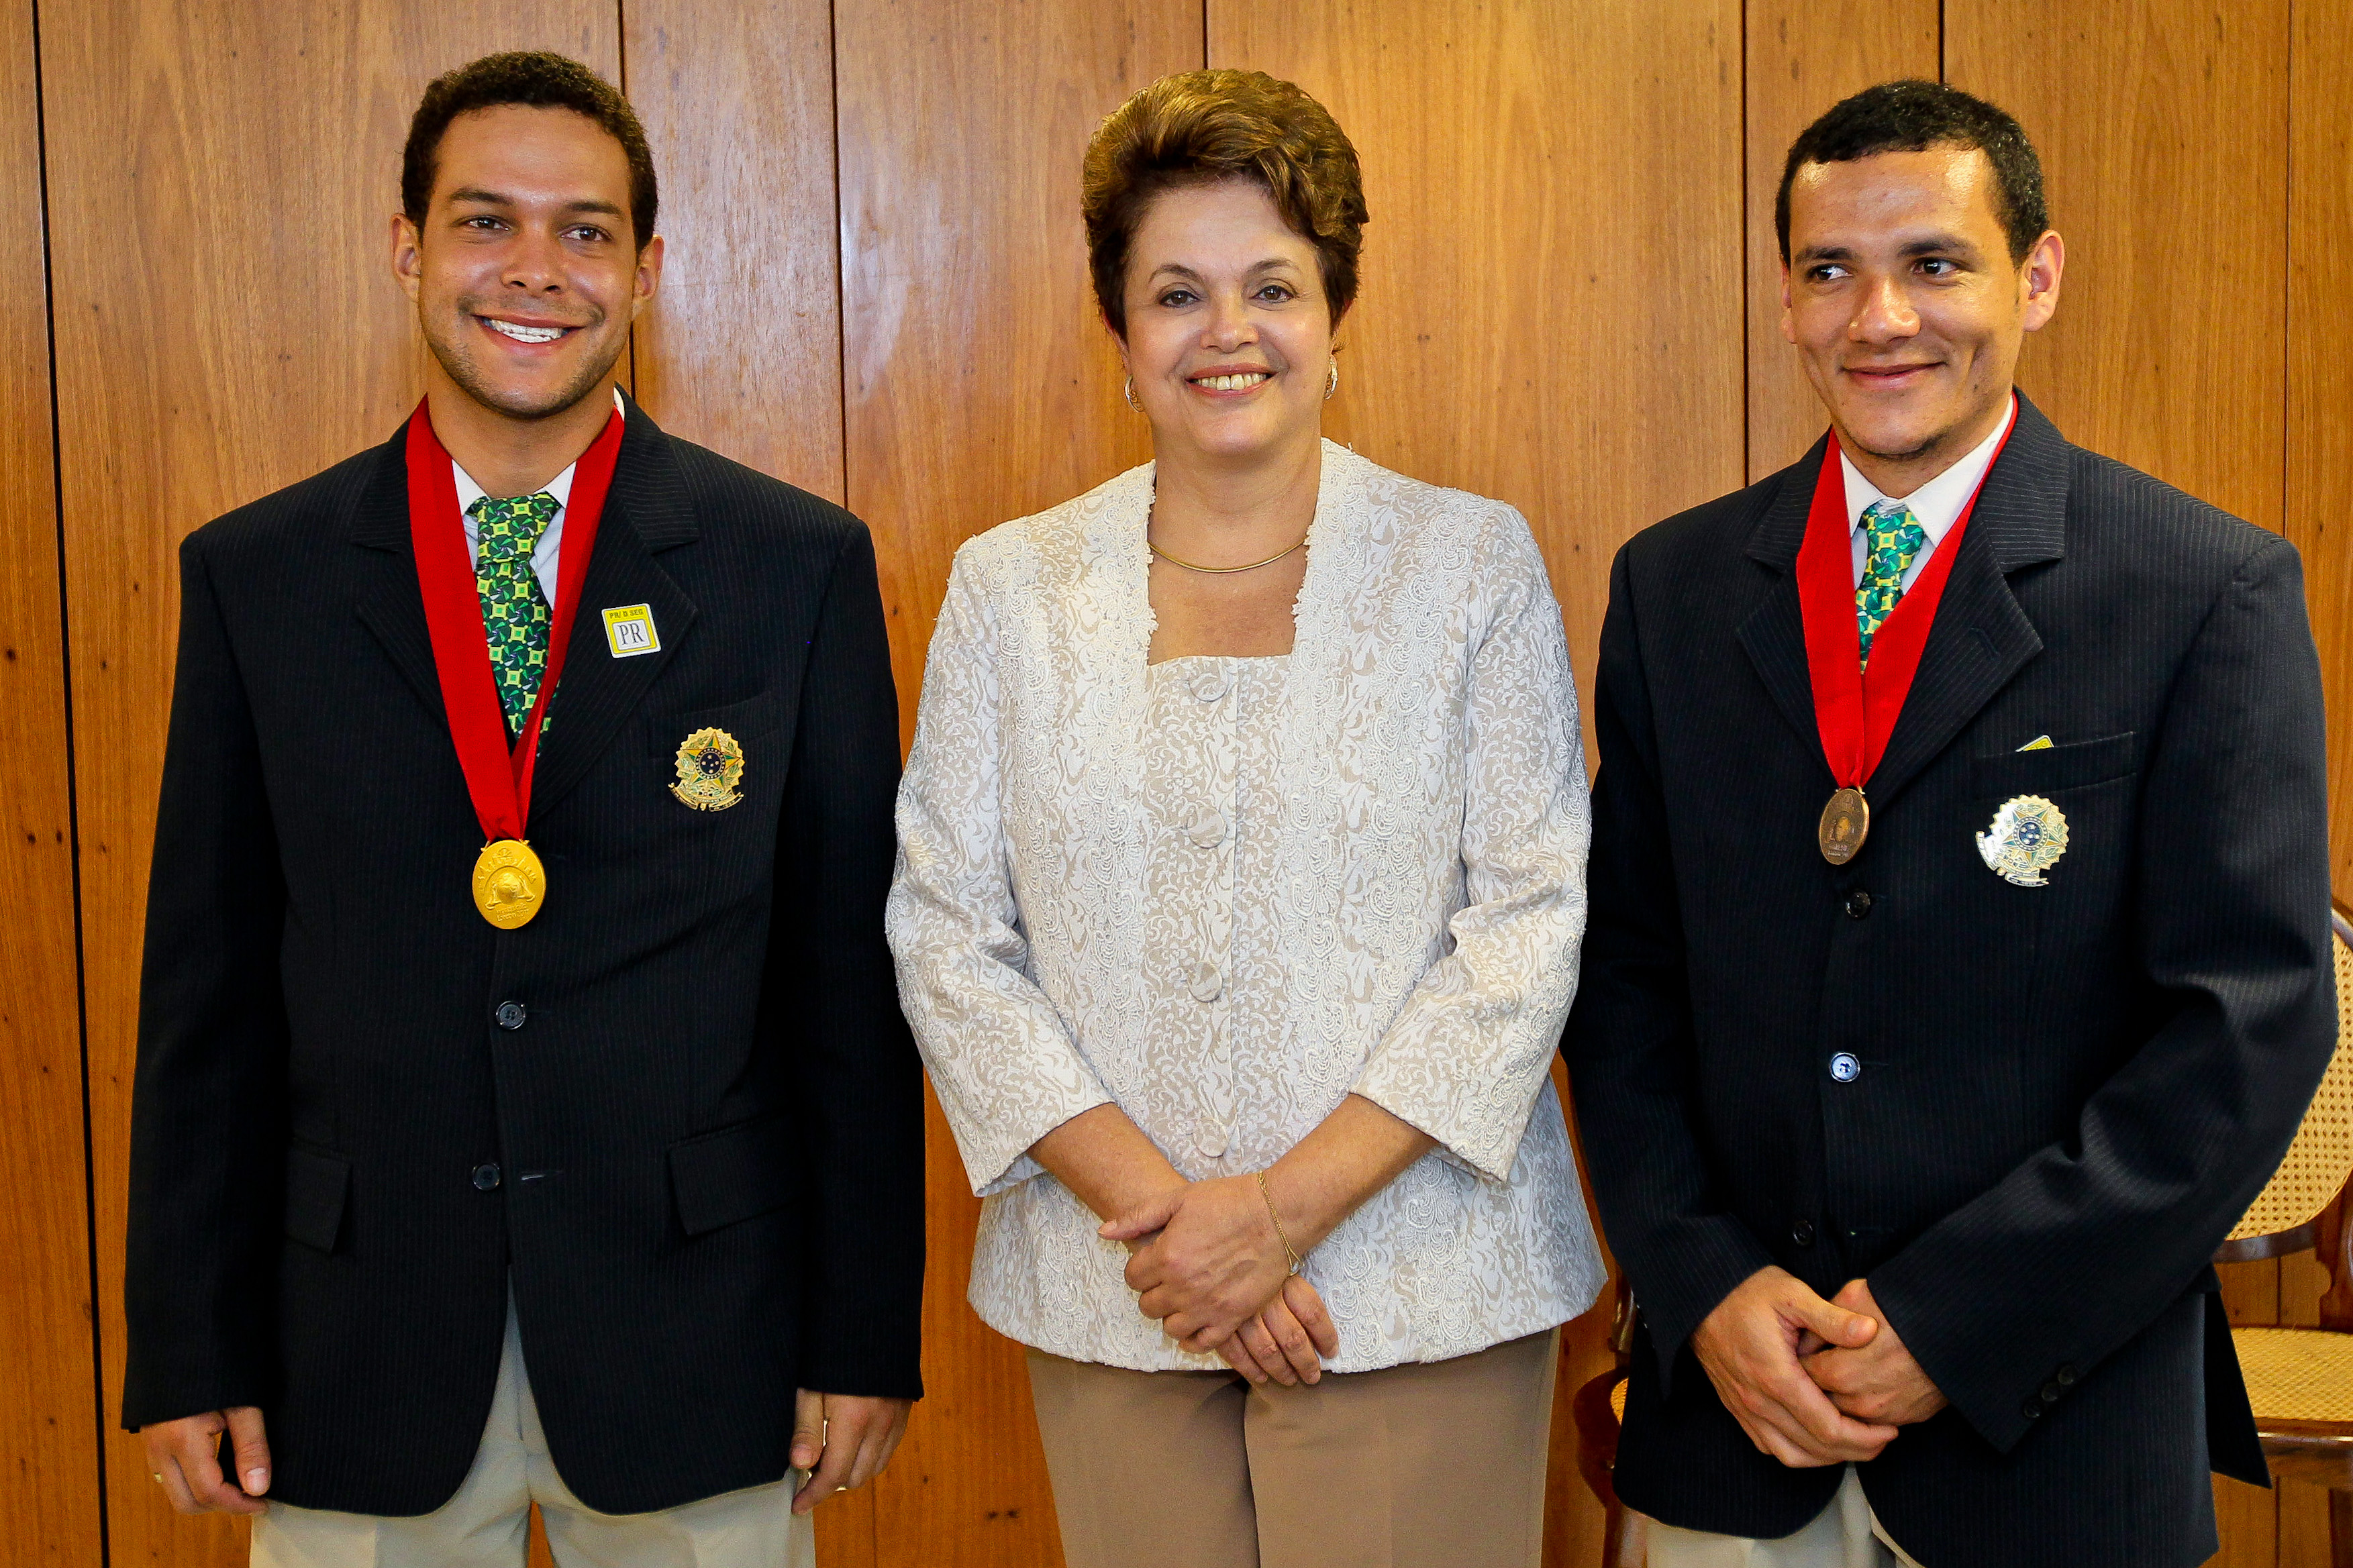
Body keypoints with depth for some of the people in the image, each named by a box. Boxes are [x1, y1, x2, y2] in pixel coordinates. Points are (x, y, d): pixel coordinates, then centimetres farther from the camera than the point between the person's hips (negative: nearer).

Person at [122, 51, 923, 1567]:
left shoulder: (798, 567, -2)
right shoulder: (254, 577, 2)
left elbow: (853, 975, -1)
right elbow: (209, 989, 3)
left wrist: (865, 1333, -2)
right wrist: (191, 1354, 2)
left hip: (692, 1333, -1)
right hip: (360, 1350, 1)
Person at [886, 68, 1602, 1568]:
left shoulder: (1475, 563, -1)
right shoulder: (1011, 589, 4)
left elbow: (1531, 922, -5)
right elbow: (947, 934, 1)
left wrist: (1286, 1208, -12)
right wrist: (1153, 1209, -10)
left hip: (1417, 1285, -1)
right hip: (1111, 1290, 2)